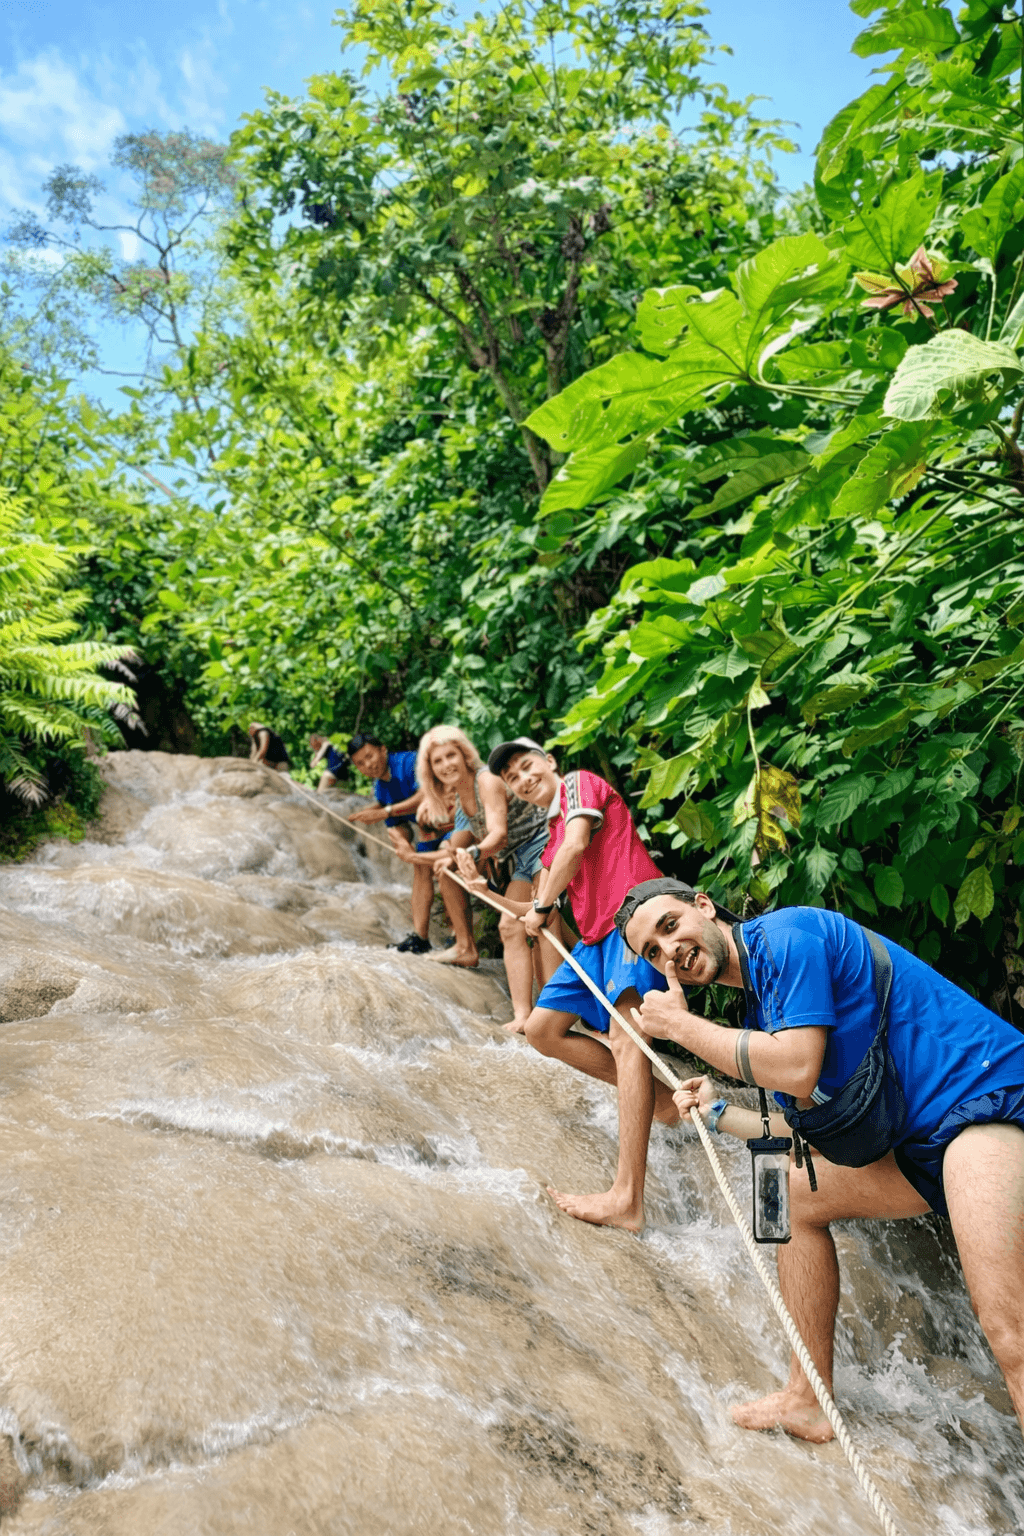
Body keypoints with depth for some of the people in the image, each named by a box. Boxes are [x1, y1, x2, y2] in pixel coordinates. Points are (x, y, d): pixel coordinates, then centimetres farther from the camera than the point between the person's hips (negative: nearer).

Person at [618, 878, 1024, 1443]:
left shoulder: (785, 932, -13)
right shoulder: (761, 1009, 14)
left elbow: (798, 1071, -23)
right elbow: (809, 1125, 19)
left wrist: (681, 1026, -12)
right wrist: (717, 1112, 15)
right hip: (921, 1134, 10)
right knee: (796, 1192, 18)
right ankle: (807, 1399, 27)